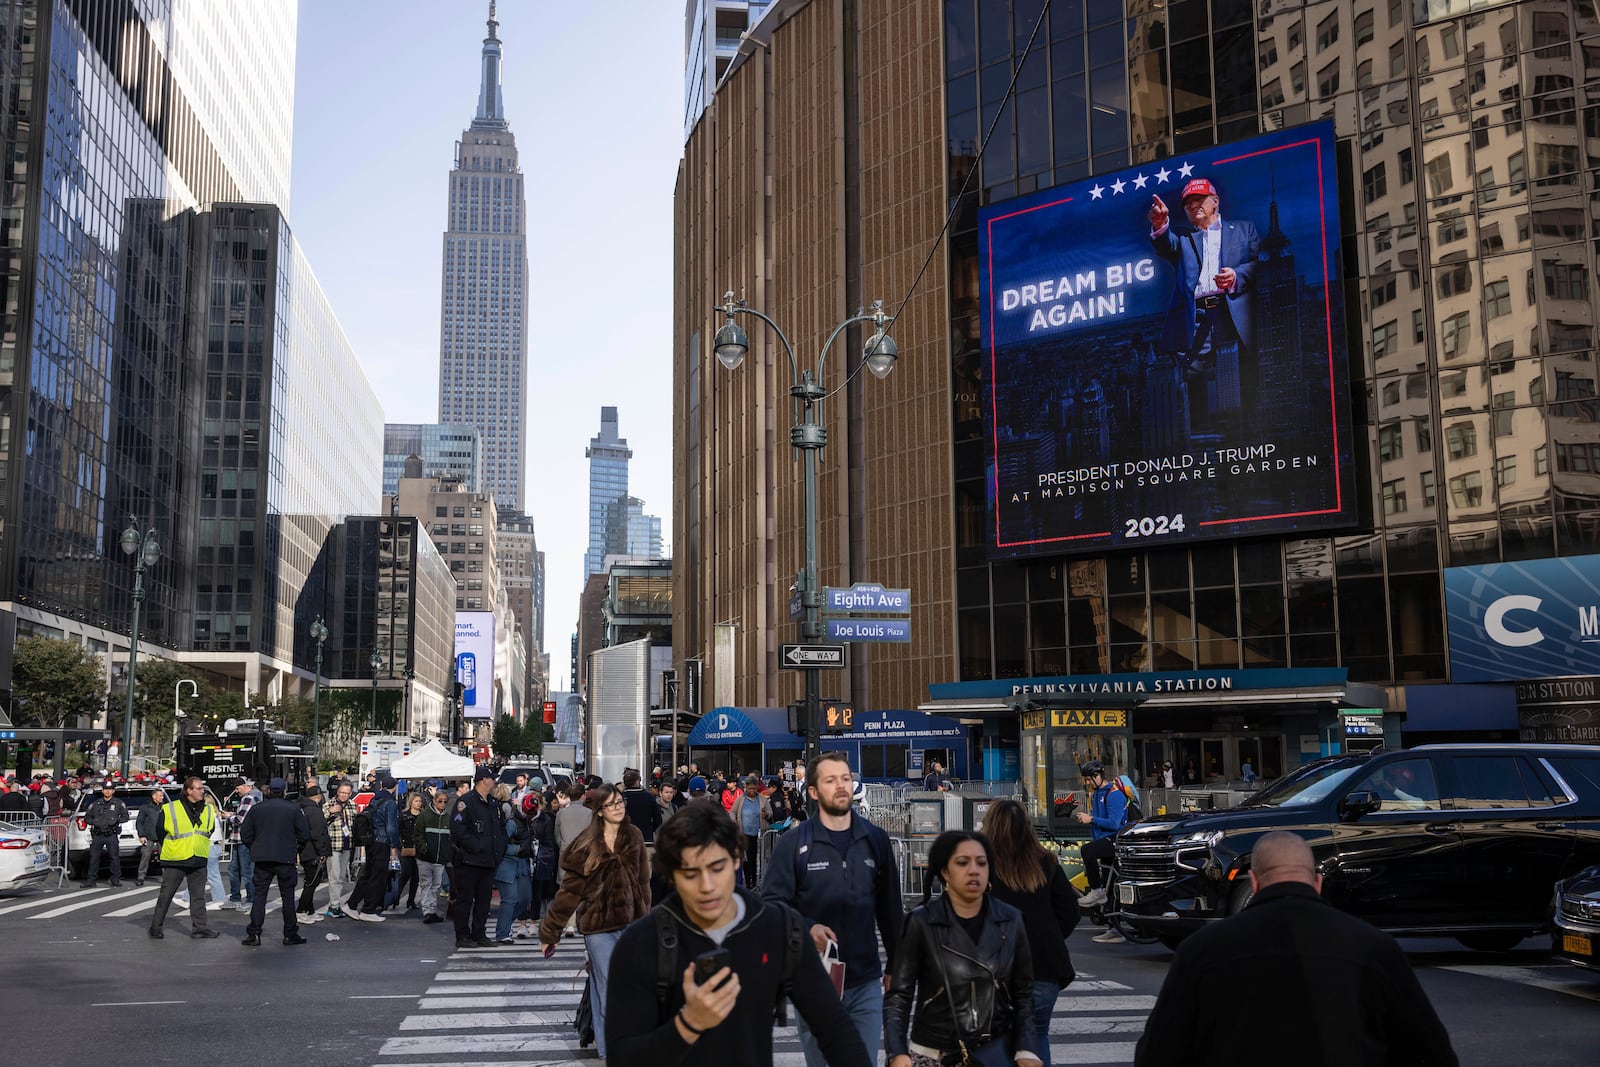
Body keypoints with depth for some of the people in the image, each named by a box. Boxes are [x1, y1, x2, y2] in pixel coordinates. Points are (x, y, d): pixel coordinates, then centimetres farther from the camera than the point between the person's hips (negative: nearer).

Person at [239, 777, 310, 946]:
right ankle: (290, 934, 7)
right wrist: (296, 849, 14)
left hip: (261, 858, 1)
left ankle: (253, 934, 2)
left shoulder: (256, 809, 3)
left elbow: (245, 834, 4)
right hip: (286, 859, -1)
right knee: (288, 896, 5)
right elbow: (305, 834, -2)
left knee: (259, 895, 6)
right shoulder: (293, 809, -2)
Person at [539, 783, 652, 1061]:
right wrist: (549, 931, -1)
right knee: (607, 987, 0)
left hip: (630, 922, 3)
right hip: (598, 924, -3)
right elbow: (570, 889, -3)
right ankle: (608, 1048, 12)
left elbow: (642, 881, 9)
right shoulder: (587, 845, -6)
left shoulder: (634, 837, 3)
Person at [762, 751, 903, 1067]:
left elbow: (890, 908, 11)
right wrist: (808, 928, -23)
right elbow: (772, 903, -7)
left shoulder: (875, 839, 5)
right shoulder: (792, 844, -5)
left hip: (866, 982, 2)